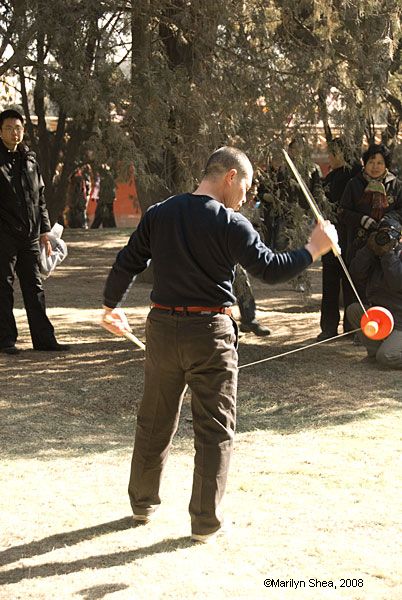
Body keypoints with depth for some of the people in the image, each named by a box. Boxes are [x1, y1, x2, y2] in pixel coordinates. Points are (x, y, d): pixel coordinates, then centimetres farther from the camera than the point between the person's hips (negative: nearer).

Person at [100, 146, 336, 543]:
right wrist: (313, 249, -3)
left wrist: (111, 306, 23)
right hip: (210, 332, -5)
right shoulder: (230, 224, -12)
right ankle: (205, 521, 9)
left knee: (154, 421, 18)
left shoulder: (158, 214, 4)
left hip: (162, 328, 5)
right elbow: (271, 269, -15)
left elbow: (126, 264, 9)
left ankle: (143, 503, 32)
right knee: (215, 429, 6)